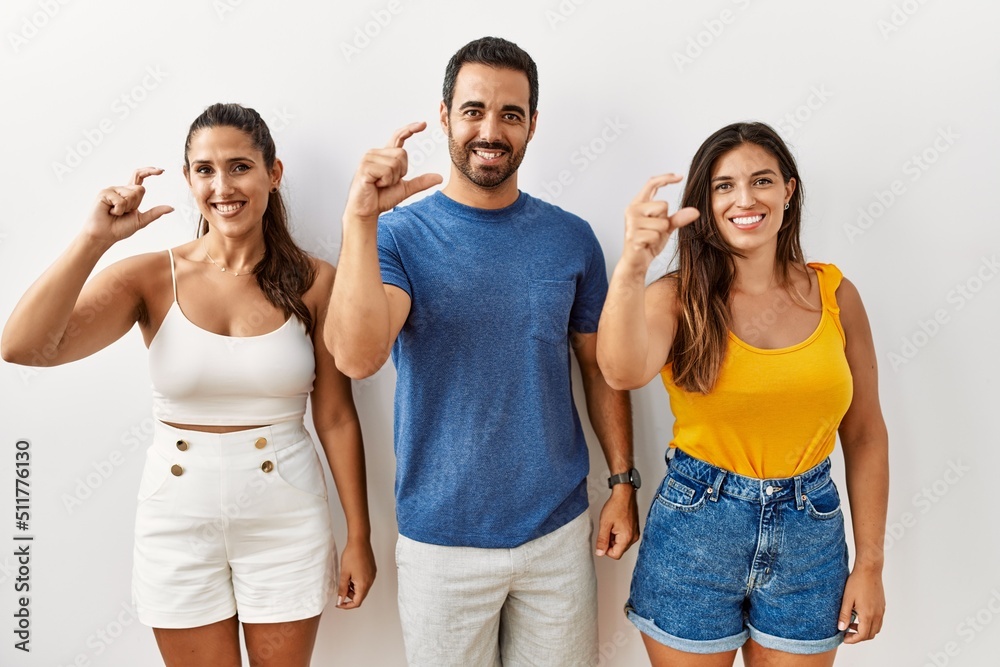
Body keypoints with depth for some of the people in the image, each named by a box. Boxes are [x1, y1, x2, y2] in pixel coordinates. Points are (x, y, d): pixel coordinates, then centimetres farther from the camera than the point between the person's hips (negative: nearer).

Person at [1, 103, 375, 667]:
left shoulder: (313, 282, -7)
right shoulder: (151, 277, -6)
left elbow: (337, 418, -3)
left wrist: (359, 536, 0)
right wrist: (96, 238, -23)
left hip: (286, 520, 0)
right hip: (180, 519, 1)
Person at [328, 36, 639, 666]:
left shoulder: (571, 238, -1)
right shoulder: (400, 235, -8)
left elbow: (600, 368, 6)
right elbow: (357, 356, -25)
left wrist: (624, 483, 3)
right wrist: (361, 217, -33)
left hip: (558, 530, 2)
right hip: (441, 537, -2)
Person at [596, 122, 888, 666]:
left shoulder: (835, 295, -2)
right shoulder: (678, 296, -8)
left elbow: (864, 434, 3)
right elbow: (623, 372, -30)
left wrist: (870, 562, 3)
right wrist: (632, 265, -45)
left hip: (811, 533, 2)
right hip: (694, 530, -2)